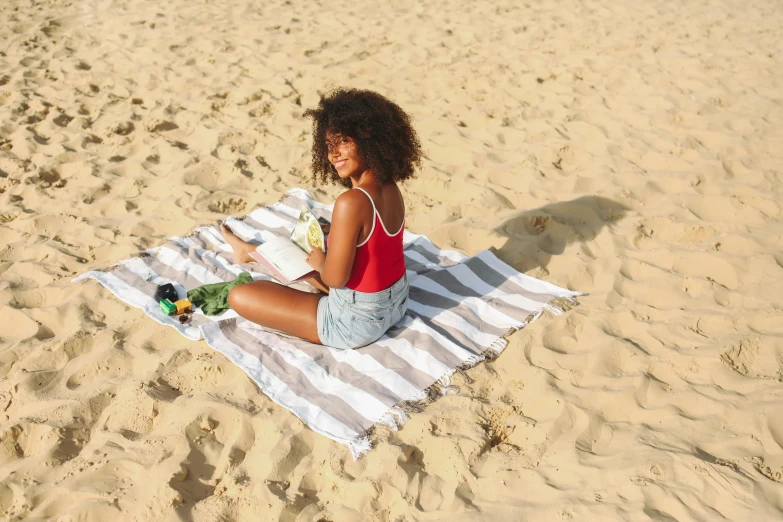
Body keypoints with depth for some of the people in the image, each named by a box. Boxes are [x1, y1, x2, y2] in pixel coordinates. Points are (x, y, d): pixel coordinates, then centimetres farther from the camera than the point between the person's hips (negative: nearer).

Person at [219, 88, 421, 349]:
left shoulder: (351, 202, -29)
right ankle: (251, 252, 55)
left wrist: (319, 262, -4)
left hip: (357, 321, -8)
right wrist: (323, 256, 9)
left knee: (240, 296, -3)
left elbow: (334, 278, -24)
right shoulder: (391, 189, -3)